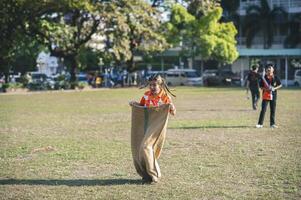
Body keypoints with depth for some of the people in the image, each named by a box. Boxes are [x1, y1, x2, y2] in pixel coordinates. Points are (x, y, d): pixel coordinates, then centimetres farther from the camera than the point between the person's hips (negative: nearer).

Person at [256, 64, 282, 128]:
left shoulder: (275, 77, 1)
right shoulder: (264, 77, -1)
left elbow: (280, 85, 6)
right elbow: (260, 86, 3)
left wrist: (274, 88, -10)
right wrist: (265, 89, -16)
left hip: (273, 95, 2)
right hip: (265, 95, -2)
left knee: (273, 110, 7)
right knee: (263, 109, -6)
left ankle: (272, 123, 17)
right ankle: (260, 123, -2)